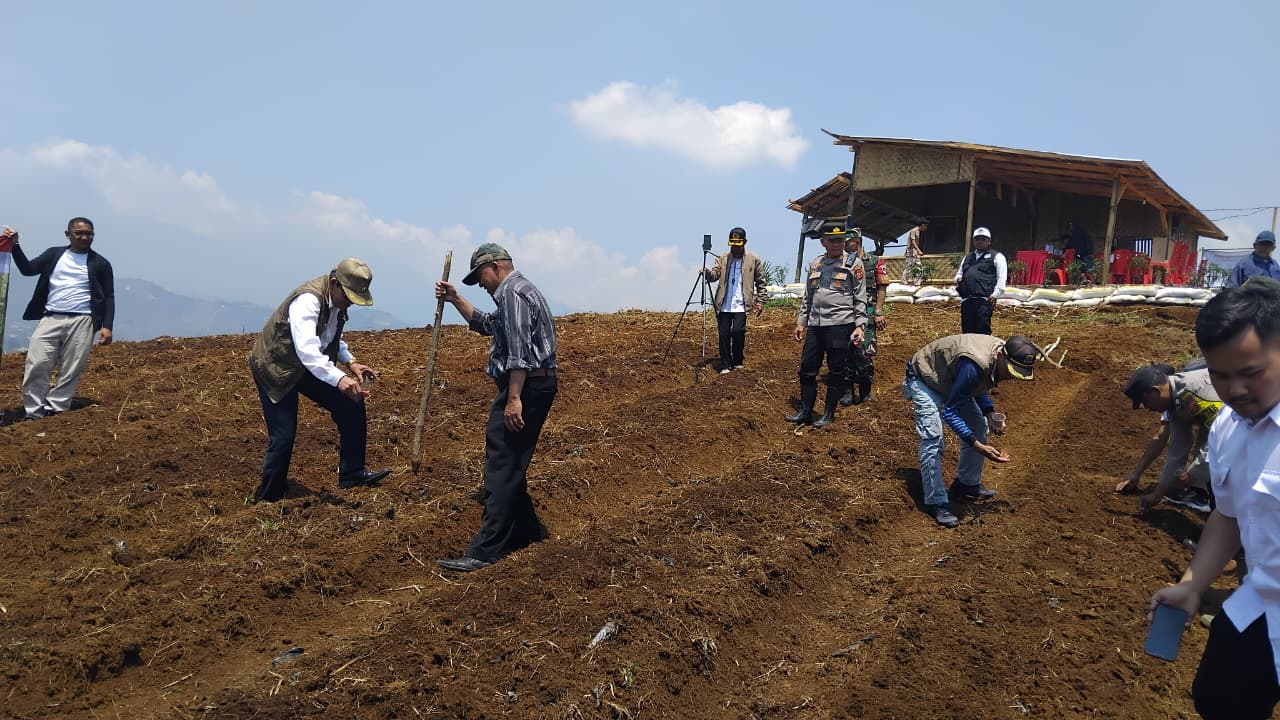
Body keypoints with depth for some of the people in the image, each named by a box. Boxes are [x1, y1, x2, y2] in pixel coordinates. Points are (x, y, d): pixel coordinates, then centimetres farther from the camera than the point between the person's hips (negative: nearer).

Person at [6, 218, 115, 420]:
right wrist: (15, 245, 0)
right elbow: (27, 269, 13)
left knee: (71, 371, -3)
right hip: (51, 319, 2)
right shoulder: (54, 254, 13)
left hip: (82, 322, -2)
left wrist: (107, 327, -6)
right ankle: (34, 413, 0)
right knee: (36, 365, -7)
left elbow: (109, 298, 5)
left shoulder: (101, 264, 6)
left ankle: (54, 412, 6)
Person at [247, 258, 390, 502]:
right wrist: (339, 379, -57)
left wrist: (350, 362, -2)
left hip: (311, 365, 8)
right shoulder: (308, 300, -31)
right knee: (283, 437, -10)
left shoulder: (337, 299, -3)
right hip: (274, 368, -8)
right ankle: (267, 499, 12)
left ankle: (352, 474, 10)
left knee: (352, 403, -1)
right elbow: (306, 350, -45)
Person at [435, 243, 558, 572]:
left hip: (525, 387, -11)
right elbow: (486, 325, 35)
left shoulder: (512, 293, -12)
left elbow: (519, 350, -23)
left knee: (502, 466, -11)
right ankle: (527, 529, 28)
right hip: (534, 385, 11)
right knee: (510, 464, 17)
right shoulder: (518, 291, 22)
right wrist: (455, 299, 28)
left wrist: (513, 398, -26)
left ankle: (485, 551, -11)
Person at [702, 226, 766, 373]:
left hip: (741, 305, -2)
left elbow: (761, 283, 8)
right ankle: (725, 366, 10)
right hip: (724, 305, 2)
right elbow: (714, 275, -3)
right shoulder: (723, 258, 10)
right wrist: (707, 272, -25)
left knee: (738, 332, -13)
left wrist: (760, 302, 2)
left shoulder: (754, 259, 4)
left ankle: (737, 362, 7)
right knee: (723, 334, -1)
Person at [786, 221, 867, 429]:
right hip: (815, 324, 5)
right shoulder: (815, 264, 14)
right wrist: (801, 322, 16)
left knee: (836, 371, 3)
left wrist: (860, 325, -10)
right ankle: (805, 412, 18)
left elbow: (860, 299, -2)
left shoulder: (854, 264, 0)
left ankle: (828, 414, 13)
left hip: (840, 324, -5)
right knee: (807, 368, 7)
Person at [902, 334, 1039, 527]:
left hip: (949, 380, 9)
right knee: (933, 438, -21)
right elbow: (949, 413, -34)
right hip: (923, 380, -9)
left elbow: (978, 388, 8)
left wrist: (989, 413, -10)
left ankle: (968, 484, 23)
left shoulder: (1000, 355, -13)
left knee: (978, 426, 8)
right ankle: (937, 503, -13)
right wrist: (978, 446, -39)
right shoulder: (975, 365, -40)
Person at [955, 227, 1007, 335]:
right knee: (967, 331, 6)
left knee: (982, 331, -11)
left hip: (984, 299, -6)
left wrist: (995, 295, -11)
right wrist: (958, 278, 11)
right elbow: (960, 272, 36)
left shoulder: (996, 256, 10)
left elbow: (1002, 278, 0)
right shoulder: (968, 257, 28)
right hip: (966, 299, 6)